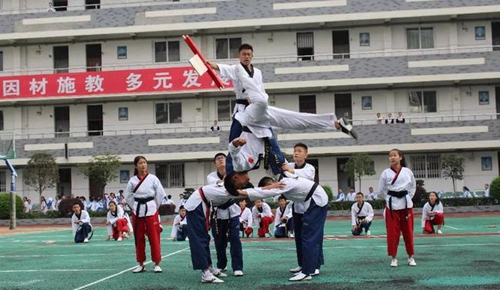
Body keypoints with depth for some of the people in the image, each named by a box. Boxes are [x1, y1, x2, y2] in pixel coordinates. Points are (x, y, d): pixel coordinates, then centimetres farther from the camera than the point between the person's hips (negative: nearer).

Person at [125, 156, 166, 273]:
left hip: (151, 210, -2)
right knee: (139, 238, 8)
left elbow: (160, 194, 1)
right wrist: (135, 208, 7)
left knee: (154, 237, -2)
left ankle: (157, 264, 6)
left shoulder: (153, 178, -3)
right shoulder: (132, 180, 2)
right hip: (137, 211, 2)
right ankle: (141, 264, 18)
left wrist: (154, 207, 3)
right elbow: (128, 197, 12)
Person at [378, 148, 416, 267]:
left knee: (408, 232, 6)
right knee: (392, 233, 0)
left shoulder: (407, 172, 1)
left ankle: (411, 257, 19)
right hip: (392, 205, -1)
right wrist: (390, 198, 4)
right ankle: (394, 258, 11)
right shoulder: (386, 173, -2)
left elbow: (413, 186, 13)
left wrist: (407, 197, 5)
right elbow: (381, 189, 7)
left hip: (406, 205, 1)